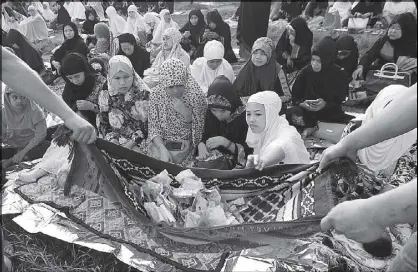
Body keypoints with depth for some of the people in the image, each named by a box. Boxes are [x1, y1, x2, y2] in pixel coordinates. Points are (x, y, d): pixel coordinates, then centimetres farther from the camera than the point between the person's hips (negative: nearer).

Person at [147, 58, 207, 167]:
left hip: (185, 147, -2)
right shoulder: (156, 94, -5)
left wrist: (187, 114, -23)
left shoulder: (196, 95, -11)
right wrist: (162, 149, -18)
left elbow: (199, 130, -6)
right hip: (160, 144, 2)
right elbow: (153, 127, -3)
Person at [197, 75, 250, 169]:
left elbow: (247, 152, -16)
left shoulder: (245, 117, -17)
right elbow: (202, 139, 4)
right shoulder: (210, 115, -2)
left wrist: (224, 142, -28)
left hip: (235, 164, -3)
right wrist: (201, 146, -19)